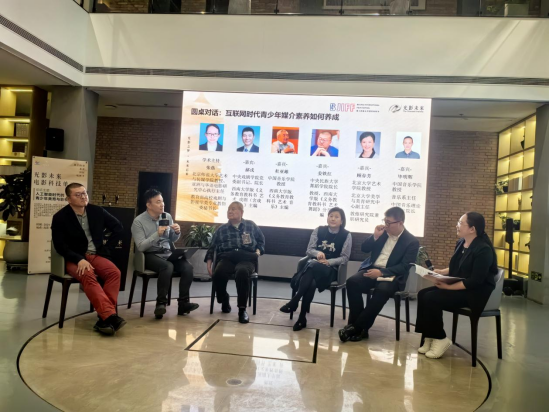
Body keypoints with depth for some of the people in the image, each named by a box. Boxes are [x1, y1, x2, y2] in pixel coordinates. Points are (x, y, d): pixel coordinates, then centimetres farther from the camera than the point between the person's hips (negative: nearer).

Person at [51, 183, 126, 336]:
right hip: (73, 258, -3)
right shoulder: (60, 217, -5)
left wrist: (106, 249, 4)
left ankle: (104, 318, -30)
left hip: (96, 255, 4)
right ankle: (110, 316, -43)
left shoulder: (97, 211, 4)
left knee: (115, 272, -27)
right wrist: (79, 259, -23)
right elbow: (60, 246, -8)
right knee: (88, 276, -36)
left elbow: (118, 227, 13)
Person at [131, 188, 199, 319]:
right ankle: (161, 303, -25)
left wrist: (177, 232, -4)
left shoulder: (168, 217, 8)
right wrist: (157, 234, -24)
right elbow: (141, 246, -15)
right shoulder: (138, 221, -7)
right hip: (150, 255, -5)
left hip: (168, 253, 5)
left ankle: (183, 303, -15)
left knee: (188, 267, -23)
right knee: (168, 266, -36)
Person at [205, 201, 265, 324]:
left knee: (242, 272, -40)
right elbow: (212, 247, 22)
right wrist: (209, 263, 9)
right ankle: (224, 301, -3)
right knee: (218, 273, -34)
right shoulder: (221, 229, 22)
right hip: (227, 258, 2)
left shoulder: (251, 225, 19)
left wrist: (258, 251, 6)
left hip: (246, 259, -2)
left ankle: (242, 309, -28)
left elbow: (261, 240, 26)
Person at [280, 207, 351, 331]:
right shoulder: (319, 230, 10)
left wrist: (328, 262, -16)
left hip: (331, 269, -3)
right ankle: (302, 318, -33)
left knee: (313, 265, -38)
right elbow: (309, 250, 7)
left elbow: (345, 258, 0)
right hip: (313, 266, 3)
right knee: (310, 282, -36)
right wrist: (317, 253, -17)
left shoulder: (346, 235, 3)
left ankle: (294, 302, -38)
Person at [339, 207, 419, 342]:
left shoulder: (412, 241, -3)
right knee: (352, 282, -26)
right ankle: (356, 325, -20)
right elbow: (364, 249, 12)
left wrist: (381, 272, -22)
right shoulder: (382, 232, 11)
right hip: (372, 269, 4)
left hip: (391, 275, -4)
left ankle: (357, 328, -26)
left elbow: (405, 267, -11)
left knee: (382, 290, -37)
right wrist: (375, 237, -6)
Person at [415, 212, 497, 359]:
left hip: (475, 293, -9)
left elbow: (475, 281, -24)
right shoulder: (461, 243, 8)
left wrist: (449, 287, -25)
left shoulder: (483, 250, -19)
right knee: (423, 294, -10)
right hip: (458, 287, 9)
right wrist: (441, 272, -1)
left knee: (431, 298, -24)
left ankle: (440, 339, -6)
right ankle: (428, 337, -7)